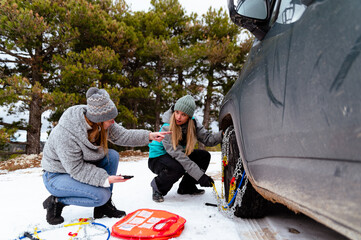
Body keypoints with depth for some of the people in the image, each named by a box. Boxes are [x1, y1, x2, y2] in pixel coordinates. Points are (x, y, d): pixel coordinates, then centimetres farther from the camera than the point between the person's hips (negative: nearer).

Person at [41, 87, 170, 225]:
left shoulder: (100, 122, -13)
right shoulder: (66, 134, -34)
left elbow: (121, 135, -5)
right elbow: (76, 169, -28)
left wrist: (149, 136, -15)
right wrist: (105, 179, -32)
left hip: (80, 165, 8)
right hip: (57, 176, -8)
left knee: (113, 156, -13)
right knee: (101, 195, -23)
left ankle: (104, 206, -2)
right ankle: (56, 202, -2)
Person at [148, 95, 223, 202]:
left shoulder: (193, 124, -12)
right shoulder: (167, 128, -29)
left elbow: (208, 139, -17)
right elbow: (178, 155, -35)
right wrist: (200, 176, -38)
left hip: (179, 156, 7)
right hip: (157, 159, -6)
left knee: (204, 156, -8)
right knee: (177, 167, -37)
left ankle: (186, 187, 7)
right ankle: (158, 186, -6)